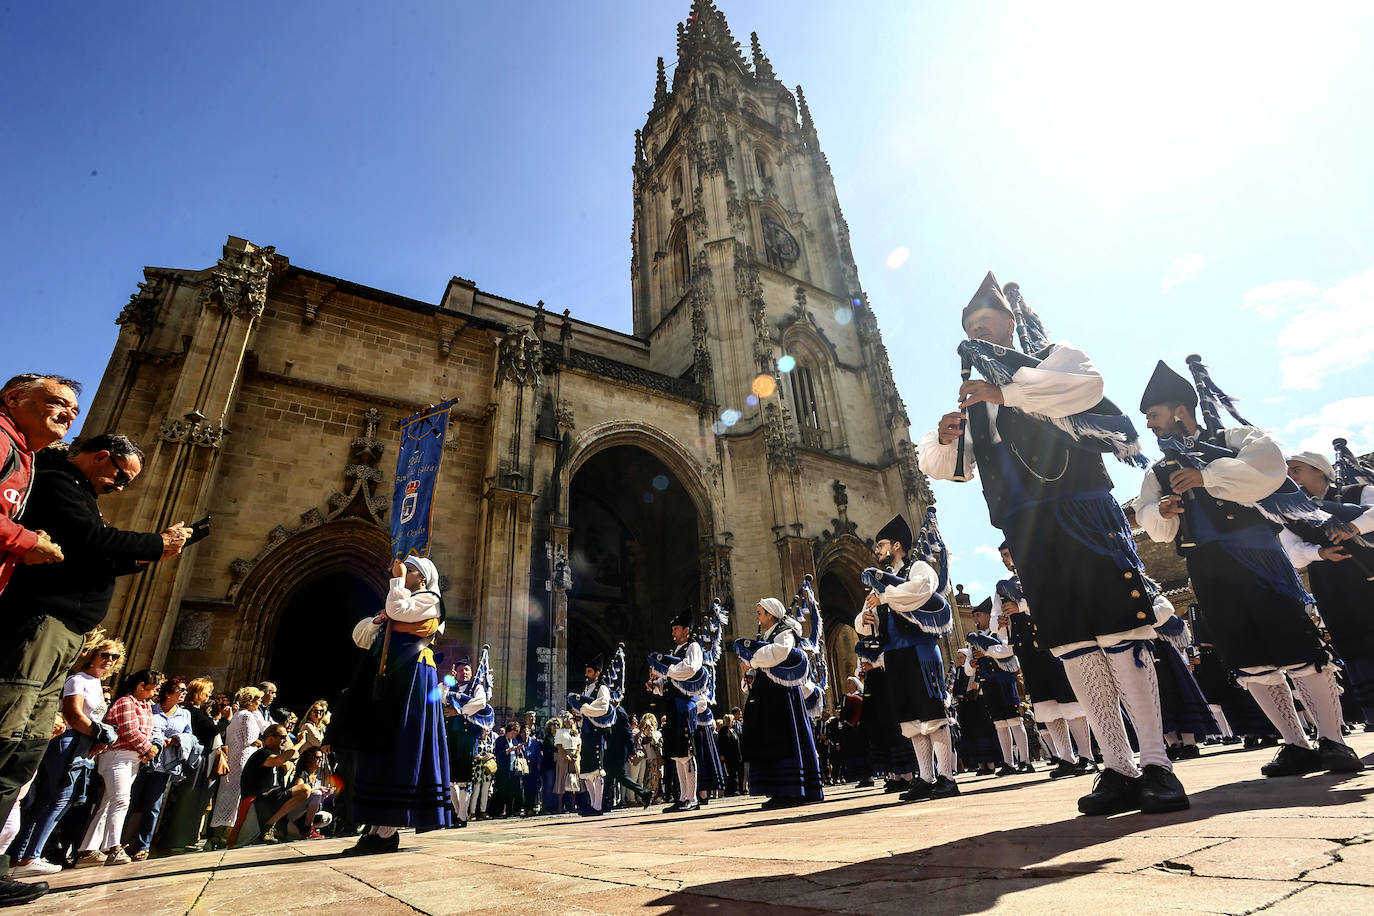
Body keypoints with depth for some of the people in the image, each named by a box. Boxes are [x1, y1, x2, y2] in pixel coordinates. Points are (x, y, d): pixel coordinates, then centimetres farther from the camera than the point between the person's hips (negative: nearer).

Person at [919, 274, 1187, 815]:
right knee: (1071, 645, 2)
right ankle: (1118, 769, 9)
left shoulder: (1052, 356, 12)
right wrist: (944, 438, -6)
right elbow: (943, 467, 16)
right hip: (1027, 533, 4)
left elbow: (1087, 385, -13)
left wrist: (1006, 391, -20)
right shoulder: (974, 397, 23)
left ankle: (1156, 764, 2)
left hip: (1082, 515, -4)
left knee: (1118, 631, -8)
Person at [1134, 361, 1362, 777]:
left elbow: (1268, 467, -16)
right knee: (1250, 662, 6)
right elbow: (1151, 523, 12)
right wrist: (1161, 512, -9)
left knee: (1297, 646, -3)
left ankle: (1332, 740, 12)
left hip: (1253, 554, -4)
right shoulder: (1160, 471, 17)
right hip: (1206, 570, 5)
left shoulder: (1233, 438, 4)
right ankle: (1297, 746, 16)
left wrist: (1207, 477, -23)